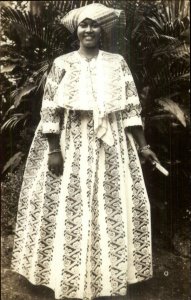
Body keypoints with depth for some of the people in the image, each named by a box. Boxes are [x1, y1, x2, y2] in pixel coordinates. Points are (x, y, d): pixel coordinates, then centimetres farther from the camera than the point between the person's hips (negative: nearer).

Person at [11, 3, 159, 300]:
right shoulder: (62, 63, 3)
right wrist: (54, 150, -10)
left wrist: (143, 145, -3)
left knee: (112, 207, 7)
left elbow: (130, 107, 3)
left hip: (110, 146, 2)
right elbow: (50, 110, -2)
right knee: (70, 208, 4)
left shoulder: (117, 63, 7)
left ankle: (110, 274, 26)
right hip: (72, 146, -1)